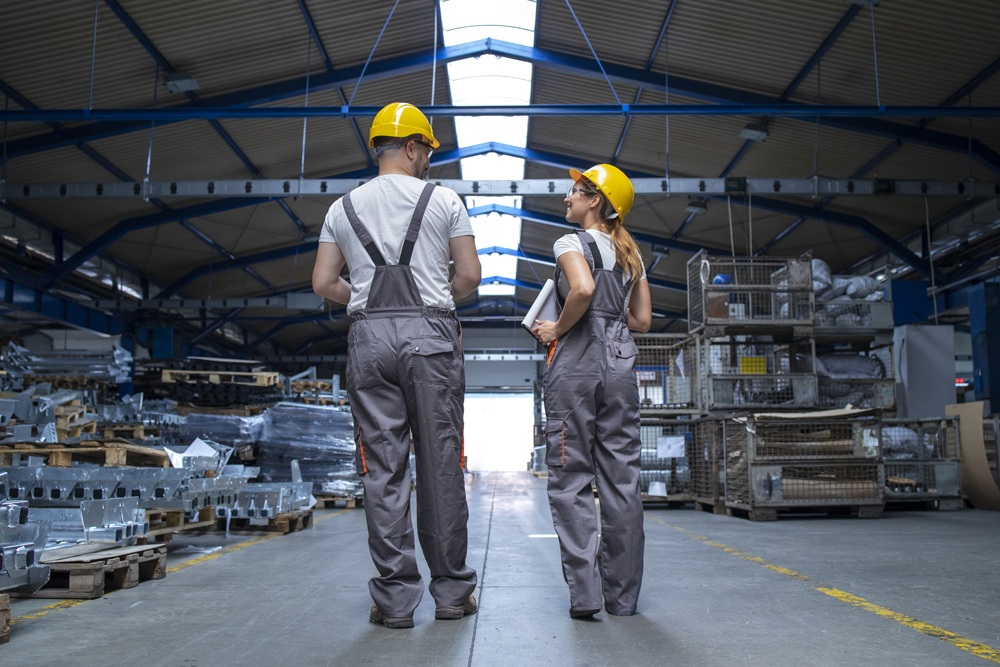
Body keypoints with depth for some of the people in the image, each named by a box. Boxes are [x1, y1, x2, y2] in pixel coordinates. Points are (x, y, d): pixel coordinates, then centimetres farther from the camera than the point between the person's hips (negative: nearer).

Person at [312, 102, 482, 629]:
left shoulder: (343, 207, 12)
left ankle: (395, 598, 5)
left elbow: (324, 283, 9)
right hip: (430, 335, -2)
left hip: (370, 336, 2)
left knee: (383, 468, 3)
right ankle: (452, 590, 11)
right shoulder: (443, 200, 5)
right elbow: (470, 276, 2)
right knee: (441, 466, 4)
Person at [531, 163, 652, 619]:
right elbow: (642, 320, 16)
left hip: (577, 361, -6)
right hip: (620, 362, 6)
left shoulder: (572, 243, -1)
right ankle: (622, 595, 12)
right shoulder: (630, 253, 18)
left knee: (571, 478, -1)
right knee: (621, 478, 6)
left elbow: (583, 289, -22)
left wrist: (558, 329, -8)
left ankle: (584, 594, -4)